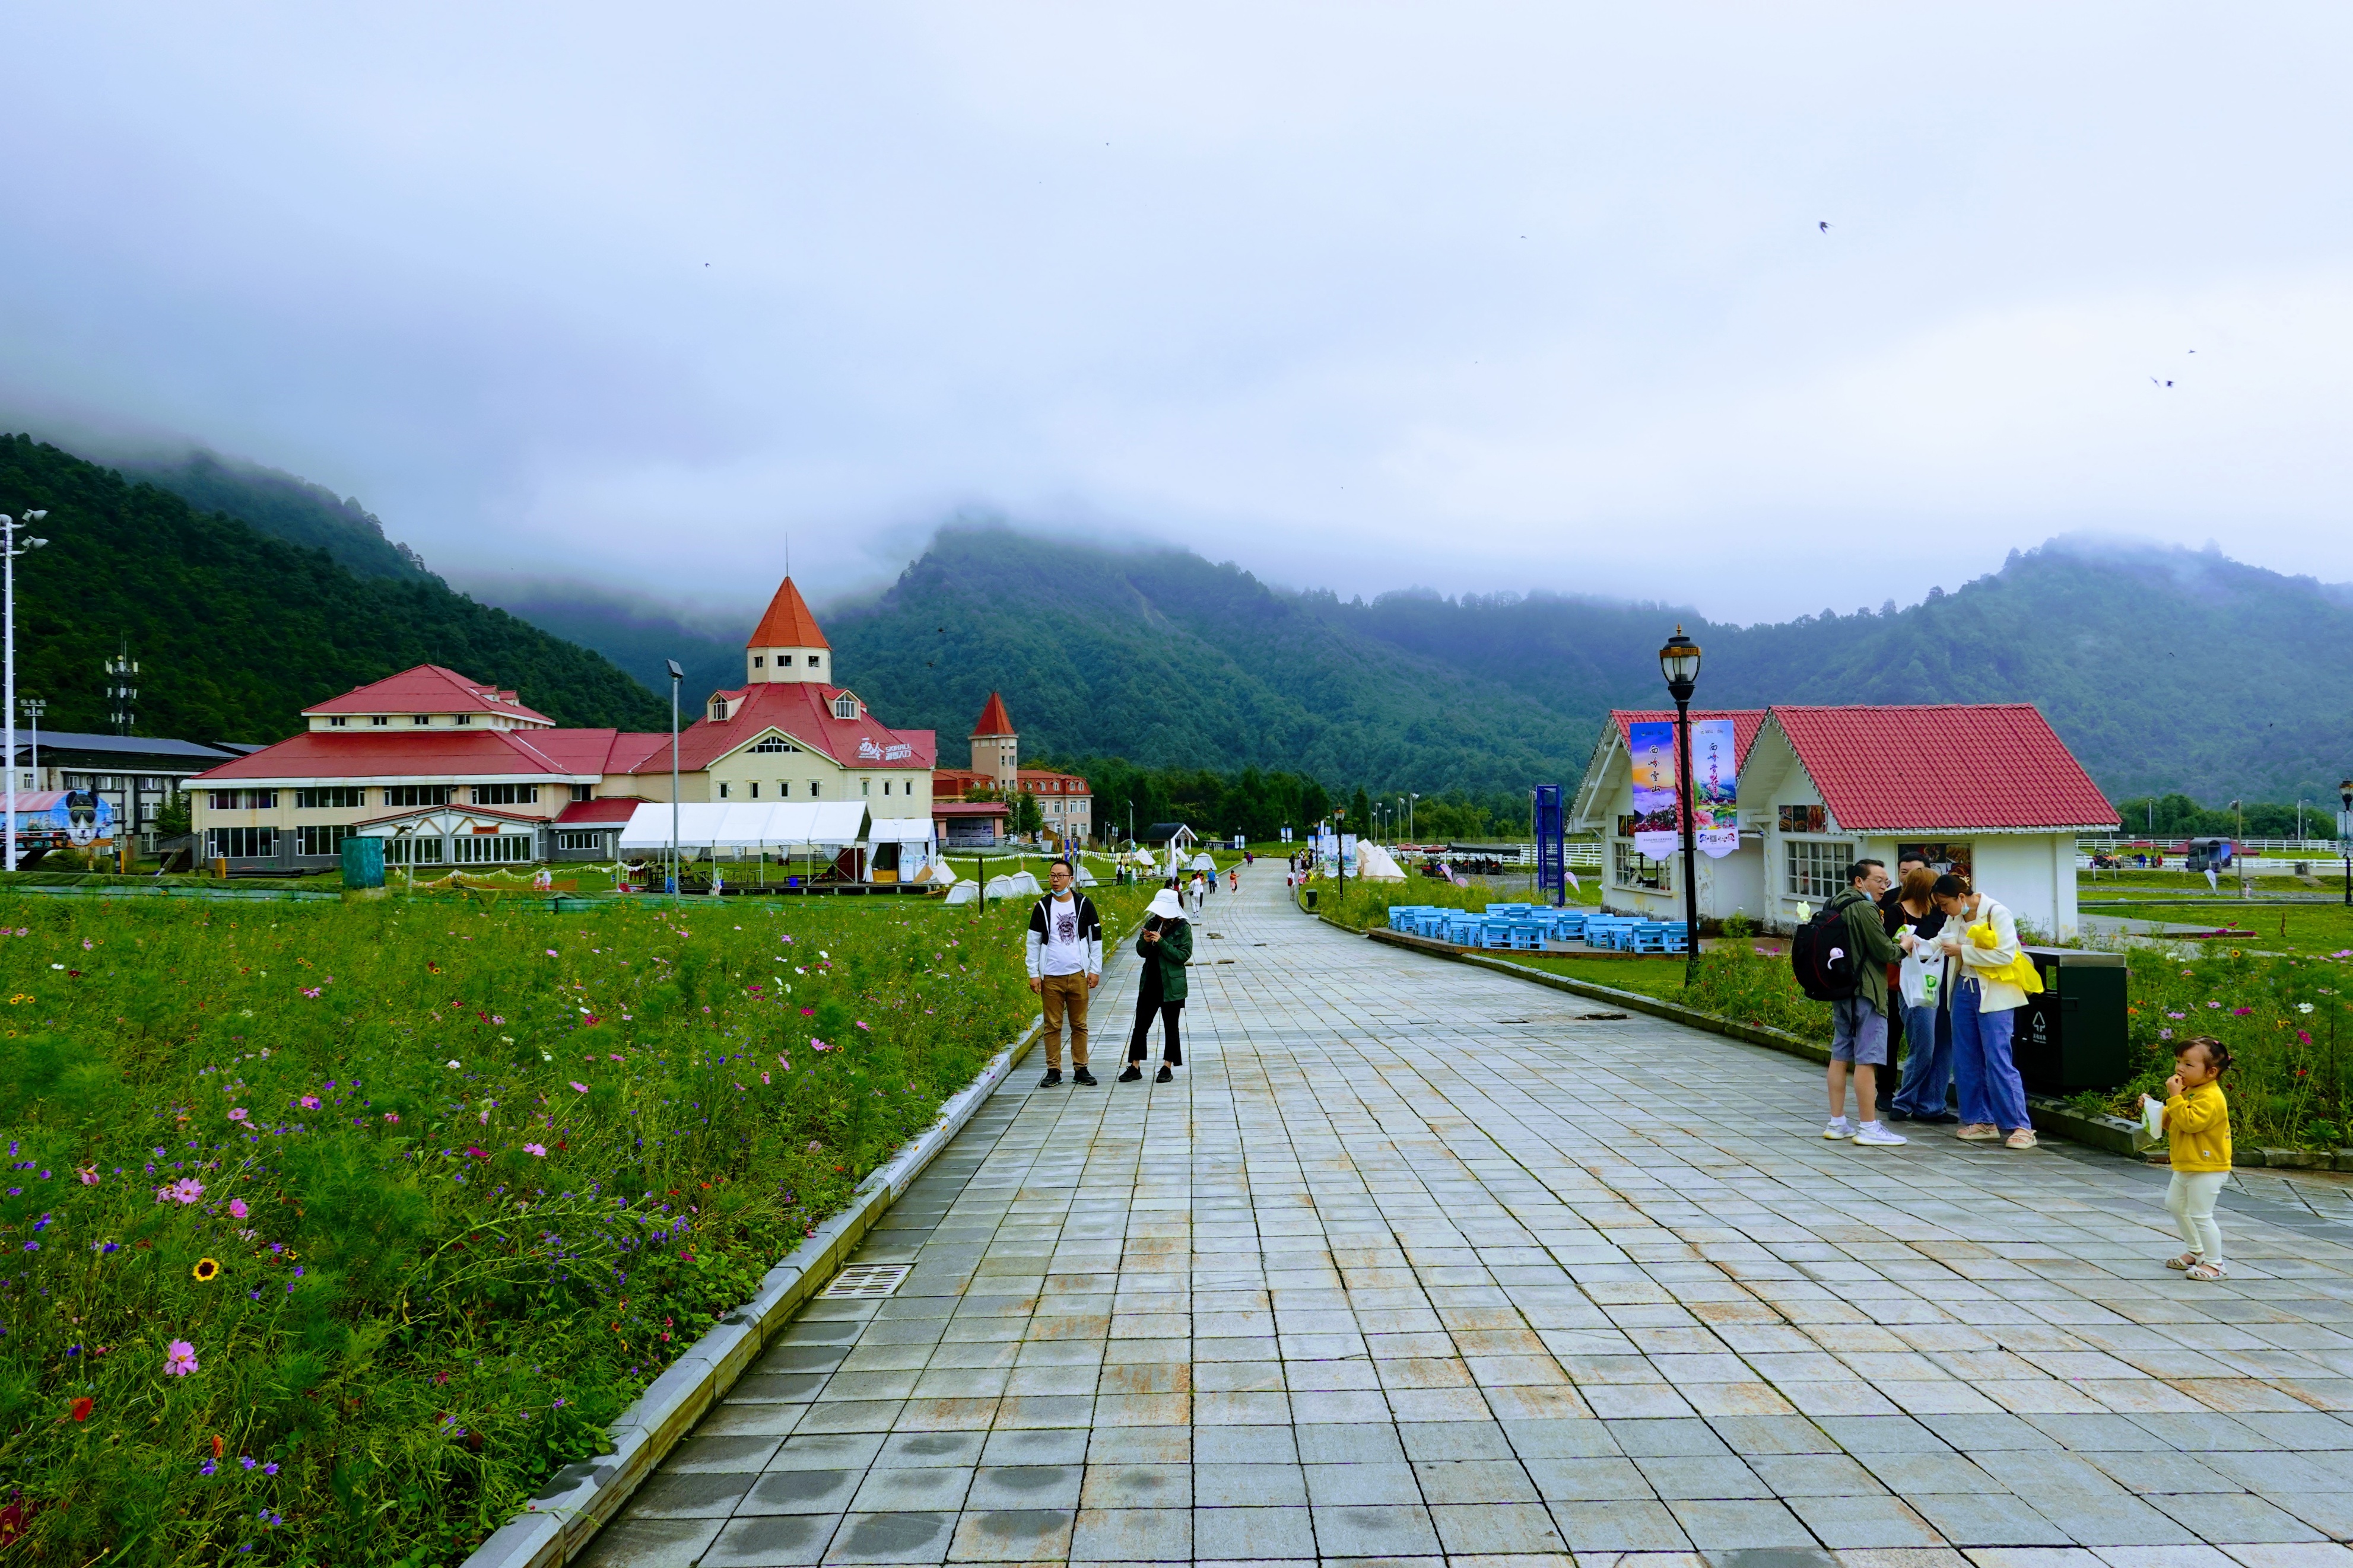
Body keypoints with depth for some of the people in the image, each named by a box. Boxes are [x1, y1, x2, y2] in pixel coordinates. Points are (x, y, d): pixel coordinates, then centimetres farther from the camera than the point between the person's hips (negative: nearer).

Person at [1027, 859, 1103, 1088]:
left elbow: (1096, 938, 7)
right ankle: (1053, 1070, 10)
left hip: (1078, 975, 0)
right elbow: (1033, 942, 7)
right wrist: (1033, 974, 2)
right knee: (1052, 1025, 3)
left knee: (1079, 1024, 5)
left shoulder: (1084, 904, 3)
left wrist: (1095, 970, 2)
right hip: (1051, 977, 0)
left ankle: (1081, 1069, 14)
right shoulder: (1043, 907, 3)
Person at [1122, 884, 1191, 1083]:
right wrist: (1145, 941, -11)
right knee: (1140, 1025, 5)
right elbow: (1141, 952, 11)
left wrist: (1162, 942, -21)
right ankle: (1135, 1067, 11)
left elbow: (1184, 955, -16)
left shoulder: (1183, 928, -8)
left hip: (1171, 986, -5)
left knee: (1170, 1027, 6)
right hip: (1149, 984, 5)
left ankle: (1167, 1068, 16)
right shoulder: (1152, 923, 6)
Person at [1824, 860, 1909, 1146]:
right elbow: (1886, 953, -16)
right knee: (1867, 1059, -6)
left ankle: (1837, 1122, 16)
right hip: (1865, 992, -9)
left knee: (1840, 1056, 11)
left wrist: (1893, 944, 16)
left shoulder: (1836, 906, 13)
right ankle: (1868, 1127, -4)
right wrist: (1903, 948, 4)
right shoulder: (1864, 908, -15)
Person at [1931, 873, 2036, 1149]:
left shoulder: (1996, 914, -14)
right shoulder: (1954, 918, 9)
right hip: (1964, 990, 8)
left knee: (1998, 1061, -9)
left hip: (1993, 995, -8)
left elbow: (2006, 954, -22)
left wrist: (1962, 951, -18)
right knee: (1966, 1061, 8)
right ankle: (1982, 1121, 17)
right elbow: (1941, 942, 21)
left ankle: (2021, 1126, -3)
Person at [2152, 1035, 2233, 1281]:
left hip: (2207, 1169, -11)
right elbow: (2171, 1121, 19)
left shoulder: (2210, 1097, -21)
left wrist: (2174, 1096, -30)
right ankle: (2197, 1252, 34)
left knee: (2200, 1215, -6)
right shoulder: (2189, 1092, 11)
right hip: (2185, 1166, 11)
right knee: (2175, 1205, 21)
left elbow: (2190, 1122, -31)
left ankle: (2215, 1264, 6)